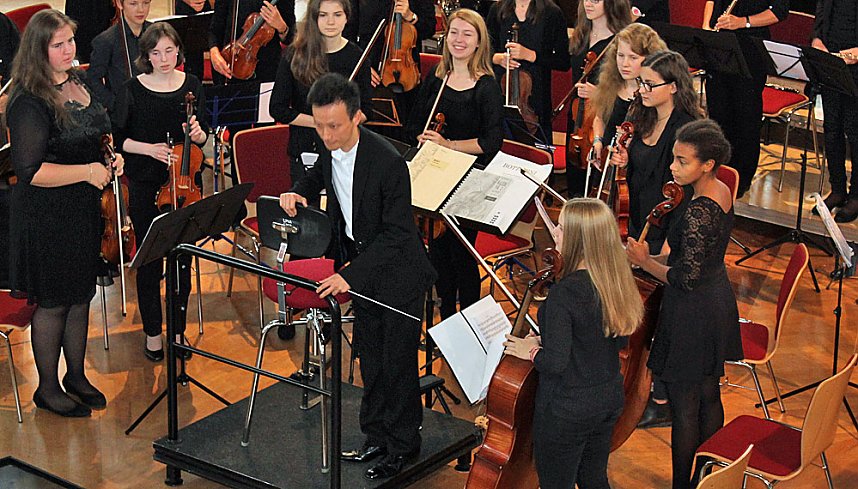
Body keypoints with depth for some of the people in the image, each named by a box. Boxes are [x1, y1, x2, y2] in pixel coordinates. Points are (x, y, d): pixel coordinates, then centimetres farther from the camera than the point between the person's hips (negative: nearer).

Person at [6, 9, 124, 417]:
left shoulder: (78, 83, 6)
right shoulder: (29, 104, -20)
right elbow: (29, 170, -26)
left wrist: (111, 157, 3)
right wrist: (87, 171, -23)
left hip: (84, 211, 8)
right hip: (47, 219, -8)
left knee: (81, 296, 18)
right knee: (52, 304, 6)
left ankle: (76, 375, 35)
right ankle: (47, 389, 22)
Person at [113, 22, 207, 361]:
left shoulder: (192, 86, 0)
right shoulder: (133, 91, -7)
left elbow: (202, 137, 7)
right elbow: (119, 140, -2)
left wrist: (199, 134, -16)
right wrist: (148, 148, -18)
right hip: (145, 189, -2)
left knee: (183, 260, 10)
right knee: (150, 262, 5)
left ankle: (178, 329, 26)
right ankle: (152, 332, 21)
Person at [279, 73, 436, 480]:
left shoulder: (388, 163, -30)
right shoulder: (329, 149, -8)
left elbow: (396, 234, -27)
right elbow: (319, 174, 17)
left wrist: (352, 274, -32)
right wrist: (298, 191, -5)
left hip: (398, 274, -7)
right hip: (359, 266, 7)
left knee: (397, 361, 3)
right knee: (370, 357, 17)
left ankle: (403, 443, 21)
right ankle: (377, 435, 32)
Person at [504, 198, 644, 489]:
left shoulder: (564, 293, -28)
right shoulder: (616, 282, -5)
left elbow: (556, 363, -27)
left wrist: (532, 351, -6)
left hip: (567, 410, -7)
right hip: (610, 399, 8)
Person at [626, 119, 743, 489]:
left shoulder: (697, 212, -28)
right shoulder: (722, 192, 1)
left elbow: (685, 278, -26)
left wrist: (645, 262, -12)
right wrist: (659, 257, 5)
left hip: (693, 315, -10)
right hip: (718, 302, 10)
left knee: (684, 409, 4)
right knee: (709, 397, 21)